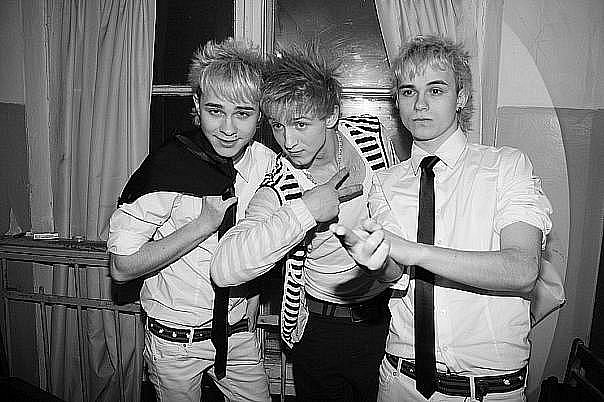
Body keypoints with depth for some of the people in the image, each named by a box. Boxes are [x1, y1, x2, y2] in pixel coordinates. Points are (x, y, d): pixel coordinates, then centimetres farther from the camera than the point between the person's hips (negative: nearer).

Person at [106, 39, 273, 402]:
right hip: (177, 340, -3)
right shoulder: (168, 167, -22)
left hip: (240, 332, 4)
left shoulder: (267, 163, -8)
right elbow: (123, 267, -21)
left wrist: (252, 308, 0)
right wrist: (205, 223, -27)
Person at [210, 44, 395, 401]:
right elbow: (224, 270, -37)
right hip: (322, 331, -2)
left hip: (389, 319, 3)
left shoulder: (371, 132, -13)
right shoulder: (279, 191, -23)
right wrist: (304, 210, -40)